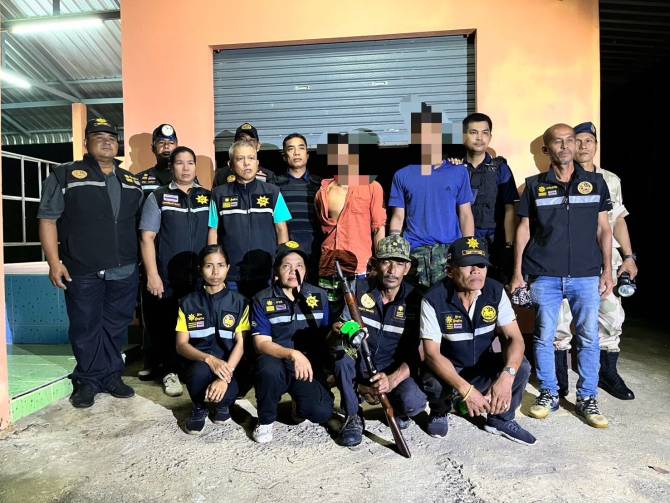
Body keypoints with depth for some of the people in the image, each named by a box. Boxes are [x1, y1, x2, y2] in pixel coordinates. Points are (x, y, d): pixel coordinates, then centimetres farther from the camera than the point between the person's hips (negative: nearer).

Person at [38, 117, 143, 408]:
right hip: (83, 272, -3)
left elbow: (142, 222, 19)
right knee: (85, 327, 6)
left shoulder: (131, 182, 14)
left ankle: (112, 376, 26)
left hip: (124, 271, 4)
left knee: (117, 326, 11)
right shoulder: (65, 175, 1)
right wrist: (54, 262, -10)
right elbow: (47, 220, -3)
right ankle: (88, 381, 21)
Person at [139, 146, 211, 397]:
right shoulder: (157, 197, 4)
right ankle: (169, 372, 23)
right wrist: (152, 275, -8)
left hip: (202, 277, 2)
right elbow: (147, 237, -1)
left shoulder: (208, 197, 10)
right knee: (166, 325, 6)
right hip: (167, 278, -1)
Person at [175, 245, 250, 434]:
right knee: (201, 370, -35)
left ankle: (224, 403, 9)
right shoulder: (188, 303, 3)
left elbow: (241, 344, -7)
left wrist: (225, 377, -23)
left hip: (230, 365, 0)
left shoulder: (239, 302, 0)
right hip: (198, 363, 1)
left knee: (228, 393, -32)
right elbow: (181, 345, -3)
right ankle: (199, 407, 1)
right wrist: (209, 359, -23)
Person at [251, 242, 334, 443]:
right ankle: (265, 420, -5)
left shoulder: (319, 296, 4)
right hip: (277, 362, -1)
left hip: (310, 366, 2)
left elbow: (325, 335, 10)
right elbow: (261, 343, -12)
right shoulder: (262, 300, -4)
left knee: (322, 412, -22)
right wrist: (293, 354, -29)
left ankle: (299, 402, 16)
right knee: (269, 369, -37)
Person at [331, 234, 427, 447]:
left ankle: (398, 410, 10)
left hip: (396, 372, -1)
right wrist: (337, 331, -29)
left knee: (413, 403, -30)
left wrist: (392, 379, -27)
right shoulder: (360, 290, -5)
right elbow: (343, 327, -3)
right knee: (341, 349, -30)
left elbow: (415, 355, -10)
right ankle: (353, 416, -10)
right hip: (359, 366, 2)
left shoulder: (414, 300, -9)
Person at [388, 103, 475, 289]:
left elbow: (465, 214, 7)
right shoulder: (402, 175, 7)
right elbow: (398, 217, 7)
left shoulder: (458, 172, 7)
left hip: (450, 250, 0)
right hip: (413, 252, 1)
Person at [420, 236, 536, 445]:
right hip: (448, 370, -3)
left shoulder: (496, 291, -13)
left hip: (484, 367, 3)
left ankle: (501, 420, 7)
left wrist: (506, 376, -36)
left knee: (521, 366, -22)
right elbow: (432, 353, -26)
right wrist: (465, 389, -38)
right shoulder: (434, 300, -23)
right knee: (434, 384, -34)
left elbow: (515, 338, -17)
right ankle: (439, 412, 6)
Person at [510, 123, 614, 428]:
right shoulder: (535, 186, 6)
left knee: (589, 337, 3)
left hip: (586, 275, 1)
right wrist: (517, 273, 2)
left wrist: (607, 271, 4)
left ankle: (587, 399, 18)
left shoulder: (595, 182, 10)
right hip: (545, 275, -1)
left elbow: (603, 229, 11)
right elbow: (523, 230, 6)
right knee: (544, 337, 4)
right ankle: (548, 394, 20)